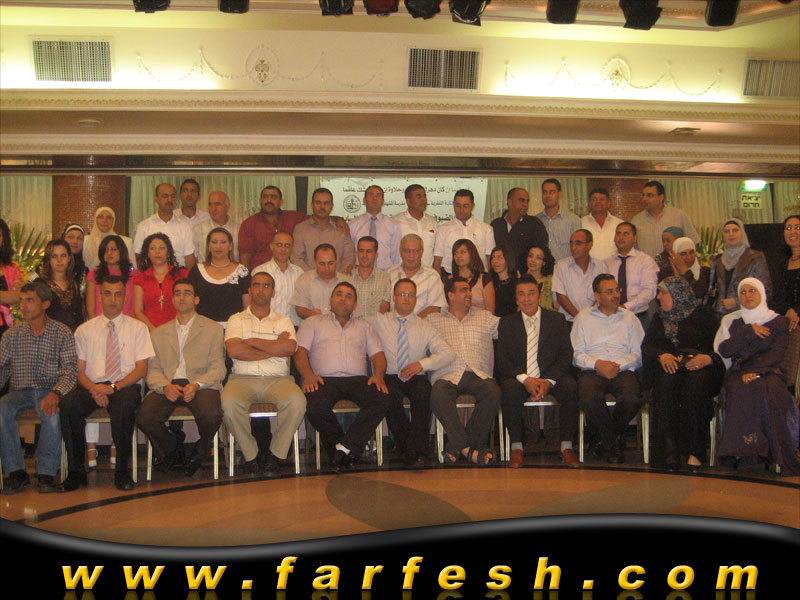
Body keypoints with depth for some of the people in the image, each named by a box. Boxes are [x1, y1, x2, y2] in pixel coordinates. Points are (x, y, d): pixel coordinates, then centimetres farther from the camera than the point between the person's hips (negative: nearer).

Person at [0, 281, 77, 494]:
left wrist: (55, 393, -27)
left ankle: (46, 473, -23)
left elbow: (70, 370, -8)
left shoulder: (62, 333, 1)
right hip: (20, 391, 3)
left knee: (52, 412, -36)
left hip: (49, 390, -3)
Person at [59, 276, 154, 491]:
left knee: (125, 404, -38)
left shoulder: (137, 328, 11)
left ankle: (122, 471, -25)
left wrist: (114, 387, -14)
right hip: (92, 386, 2)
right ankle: (76, 471, -20)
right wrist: (94, 389, -14)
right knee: (68, 403, -31)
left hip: (125, 386, -2)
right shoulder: (84, 330, 16)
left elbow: (141, 368, 2)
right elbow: (80, 371, 9)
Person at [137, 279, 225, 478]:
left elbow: (218, 368, 5)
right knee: (143, 417, -28)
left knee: (211, 414, -35)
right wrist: (165, 386, -11)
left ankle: (200, 452, 2)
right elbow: (153, 370, 13)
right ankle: (172, 446, 6)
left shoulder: (213, 329, 15)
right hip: (167, 385, 2)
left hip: (201, 385, -2)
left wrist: (196, 385, -15)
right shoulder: (159, 333, 24)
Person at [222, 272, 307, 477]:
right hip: (243, 379, 0)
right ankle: (251, 454, -13)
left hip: (277, 379, 1)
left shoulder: (283, 321, 20)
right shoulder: (237, 320, 17)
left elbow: (289, 348, -3)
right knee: (229, 402, -34)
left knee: (297, 401, -32)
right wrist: (274, 349, -2)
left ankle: (275, 454, -14)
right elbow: (233, 350, -4)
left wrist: (253, 342, -1)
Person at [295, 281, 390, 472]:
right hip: (325, 379, -2)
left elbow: (378, 355, 19)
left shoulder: (364, 326, 30)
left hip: (357, 378, 2)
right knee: (316, 406, -37)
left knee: (381, 400, -31)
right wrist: (308, 375, -12)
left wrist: (378, 375, -4)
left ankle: (345, 447, -32)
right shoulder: (313, 322, 23)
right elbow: (300, 351, 9)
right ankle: (345, 450, -18)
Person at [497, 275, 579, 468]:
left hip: (551, 378, 0)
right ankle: (516, 447, -23)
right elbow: (503, 360, 1)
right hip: (519, 378, 0)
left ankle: (567, 447, -21)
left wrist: (548, 381, -16)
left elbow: (566, 356, 1)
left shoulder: (557, 320, 10)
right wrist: (525, 379, -17)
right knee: (510, 388, -33)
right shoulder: (507, 323, 11)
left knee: (570, 386, -31)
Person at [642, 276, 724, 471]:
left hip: (699, 367, -2)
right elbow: (646, 346, 11)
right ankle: (668, 450, -37)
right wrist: (662, 356, -10)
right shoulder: (660, 318, 24)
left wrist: (708, 358, -20)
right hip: (669, 367, 2)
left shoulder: (702, 314, 11)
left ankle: (695, 451, -33)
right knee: (666, 384, -33)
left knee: (695, 384, -37)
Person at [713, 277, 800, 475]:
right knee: (742, 391, -36)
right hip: (739, 372, 1)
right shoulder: (730, 320, 19)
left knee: (771, 392, -36)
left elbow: (776, 353, -1)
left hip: (768, 371, -1)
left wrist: (756, 370, -18)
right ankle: (740, 451, -37)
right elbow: (723, 350, 4)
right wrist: (749, 332, -2)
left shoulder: (778, 321, 13)